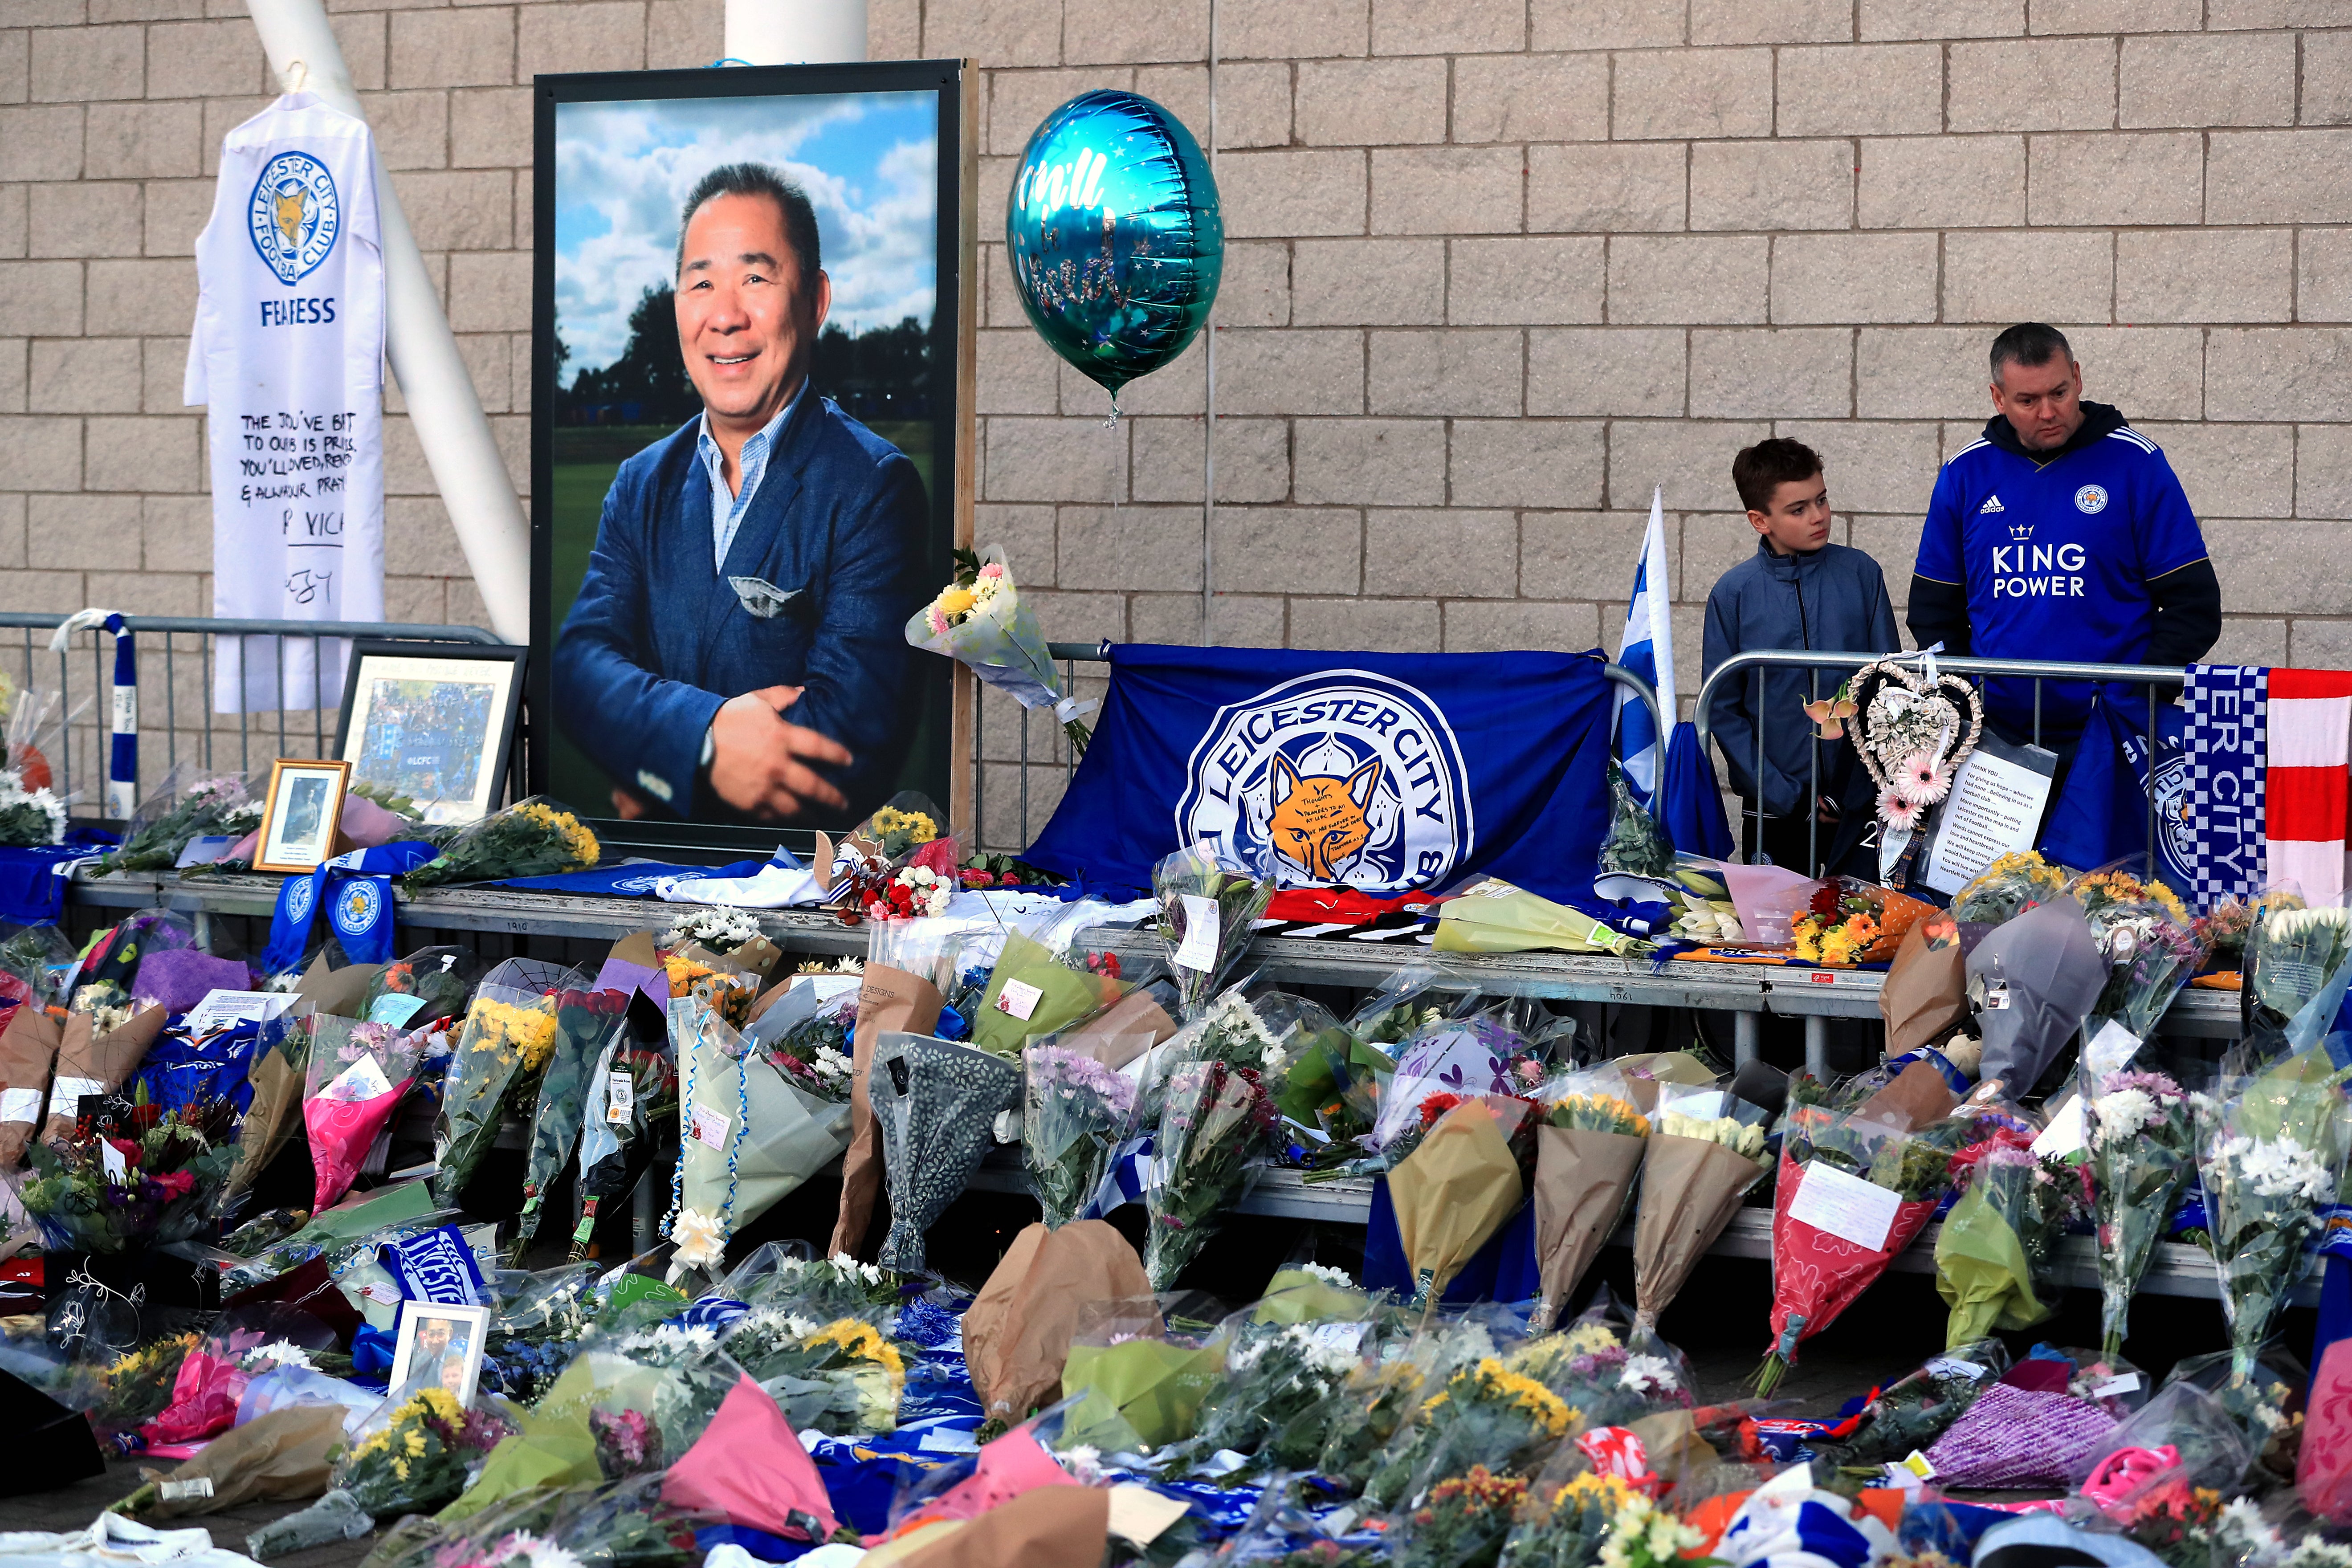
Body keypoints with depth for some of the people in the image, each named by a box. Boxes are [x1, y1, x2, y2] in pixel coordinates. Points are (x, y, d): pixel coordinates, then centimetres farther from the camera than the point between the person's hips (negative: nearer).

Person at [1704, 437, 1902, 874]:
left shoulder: (1861, 574, 0)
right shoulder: (1734, 593, -3)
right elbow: (1722, 710, -1)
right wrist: (1786, 796, -9)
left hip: (1863, 804, 1)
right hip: (1776, 815, 0)